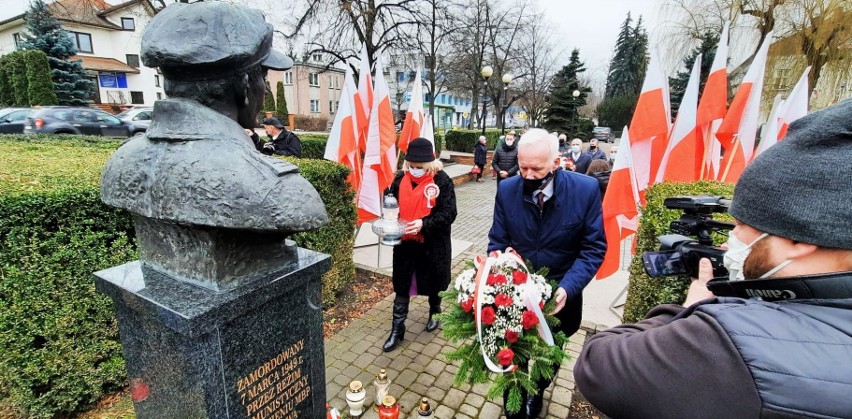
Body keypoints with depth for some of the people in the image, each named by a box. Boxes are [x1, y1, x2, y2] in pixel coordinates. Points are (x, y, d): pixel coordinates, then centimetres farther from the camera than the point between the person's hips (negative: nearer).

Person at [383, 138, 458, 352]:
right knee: (401, 286, 11)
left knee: (433, 282, 18)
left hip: (433, 244, -3)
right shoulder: (401, 178, -3)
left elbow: (449, 213, -16)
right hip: (405, 242, 3)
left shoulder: (442, 180, -14)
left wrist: (424, 224, -28)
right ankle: (397, 329, 26)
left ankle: (435, 314, 47)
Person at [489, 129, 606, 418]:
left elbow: (594, 248, -13)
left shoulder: (586, 189, -18)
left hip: (560, 295, 1)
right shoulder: (507, 190, -14)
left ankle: (536, 391, 58)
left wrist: (567, 288, -26)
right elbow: (497, 242, -6)